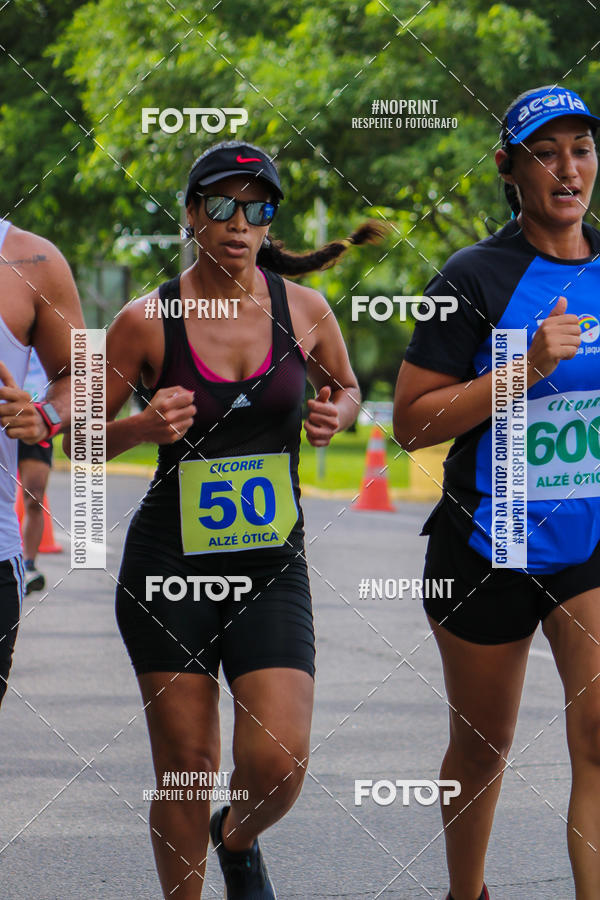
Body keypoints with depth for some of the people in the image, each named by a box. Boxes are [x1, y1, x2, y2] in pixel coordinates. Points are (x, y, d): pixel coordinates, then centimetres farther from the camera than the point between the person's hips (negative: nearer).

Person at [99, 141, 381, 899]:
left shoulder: (303, 310, 0)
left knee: (278, 764, -9)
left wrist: (335, 416, -3)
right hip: (169, 565, -1)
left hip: (272, 566, 2)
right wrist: (146, 425, -17)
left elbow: (345, 386, 20)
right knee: (185, 771, 1)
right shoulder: (147, 321, -6)